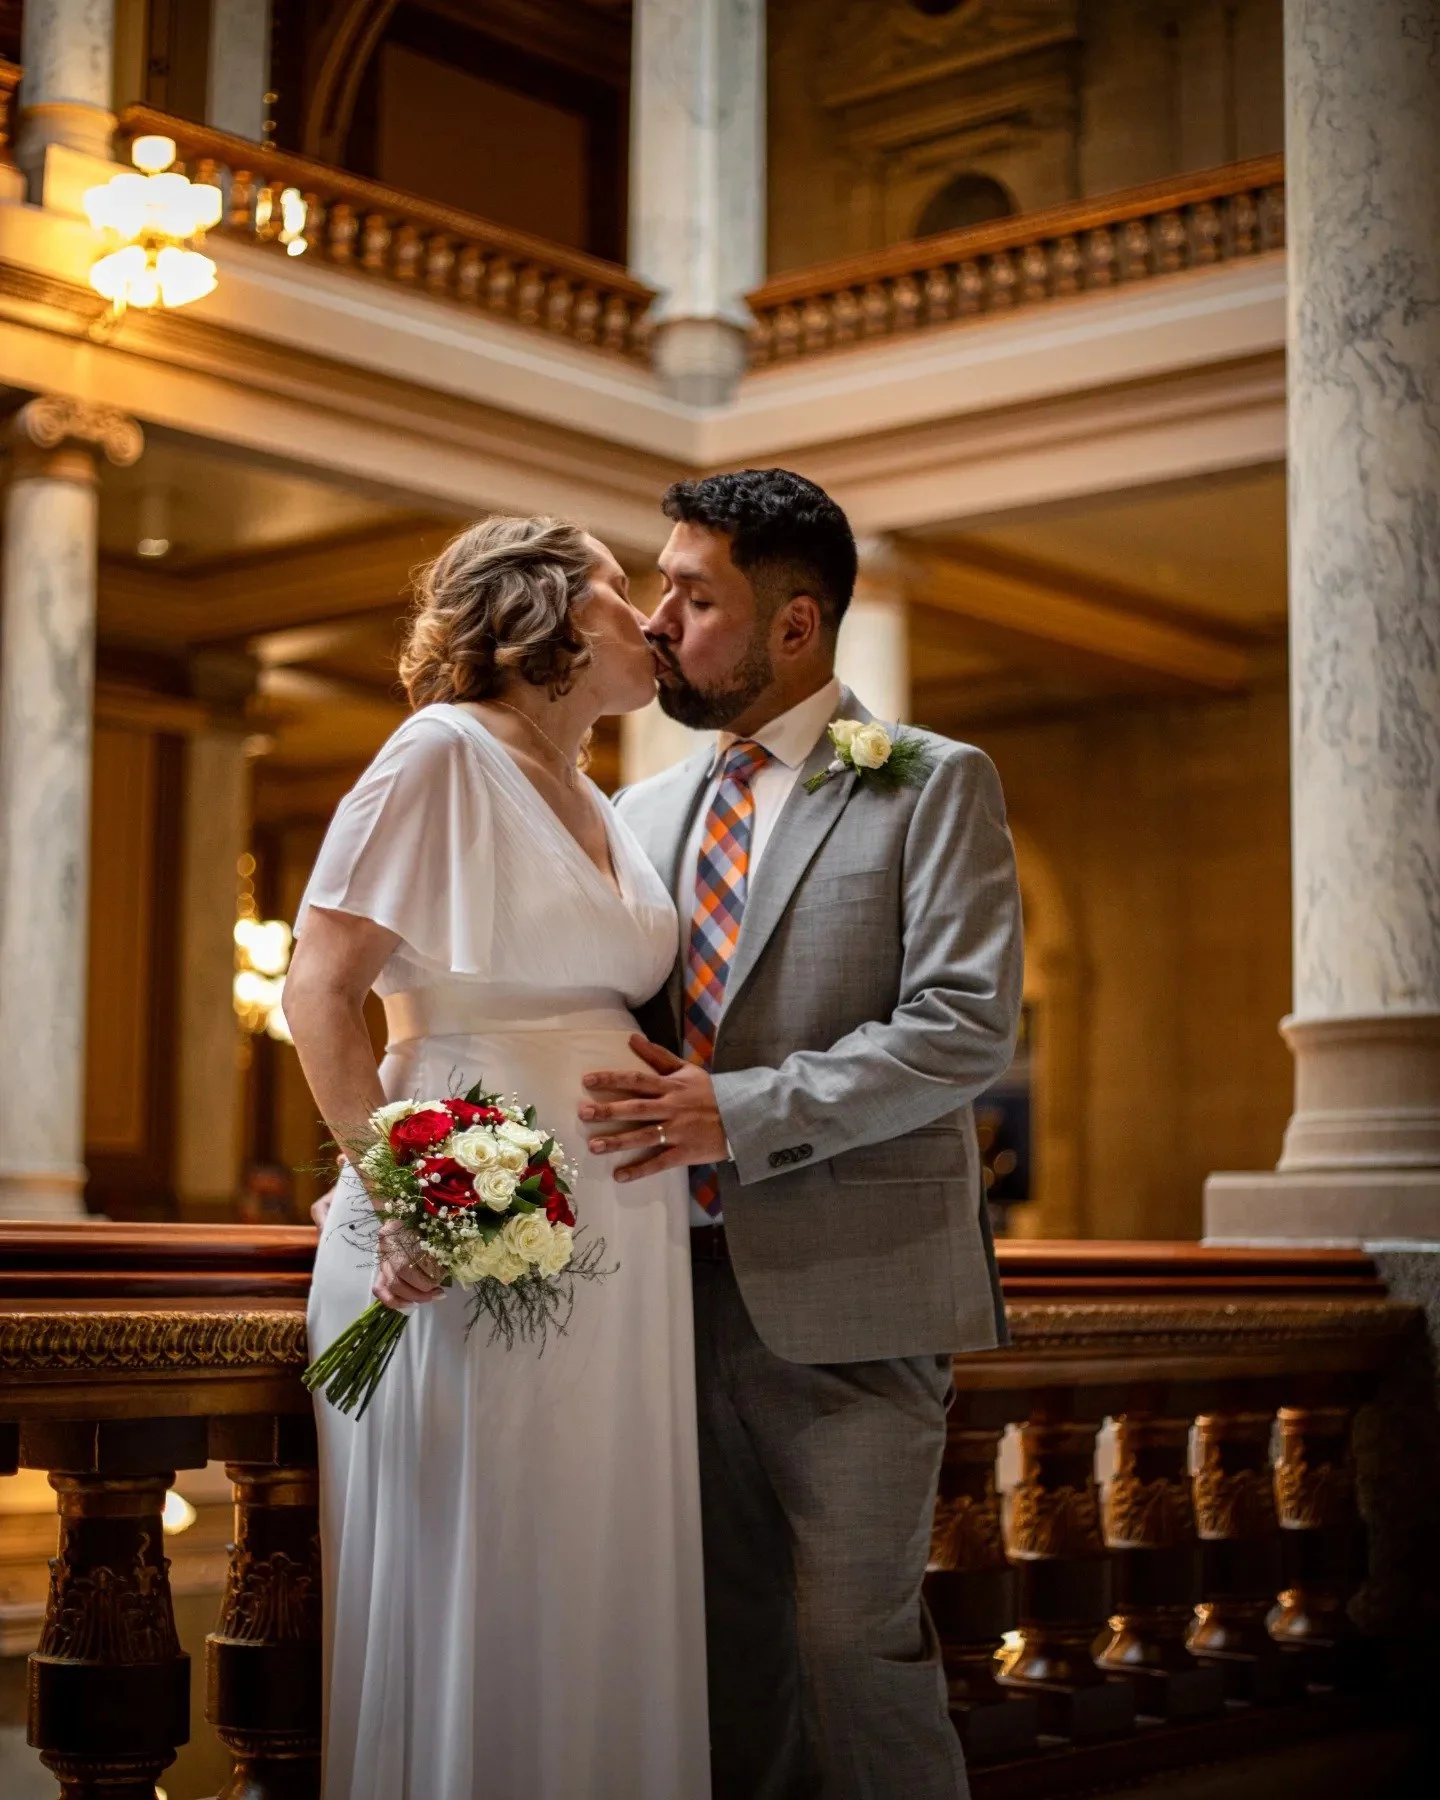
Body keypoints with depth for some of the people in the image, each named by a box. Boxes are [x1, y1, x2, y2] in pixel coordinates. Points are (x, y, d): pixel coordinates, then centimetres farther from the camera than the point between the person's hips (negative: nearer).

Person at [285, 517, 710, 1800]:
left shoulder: (602, 811, 18)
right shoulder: (445, 755, -5)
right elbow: (320, 990, -12)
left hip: (622, 1243, 8)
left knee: (603, 1587, 11)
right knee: (475, 1589, 1)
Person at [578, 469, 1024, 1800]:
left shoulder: (934, 787, -2)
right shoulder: (647, 810, 16)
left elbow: (967, 1027, -13)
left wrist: (741, 1113, -19)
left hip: (847, 1294, -6)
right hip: (685, 1285, 6)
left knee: (856, 1640, -3)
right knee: (730, 1642, 12)